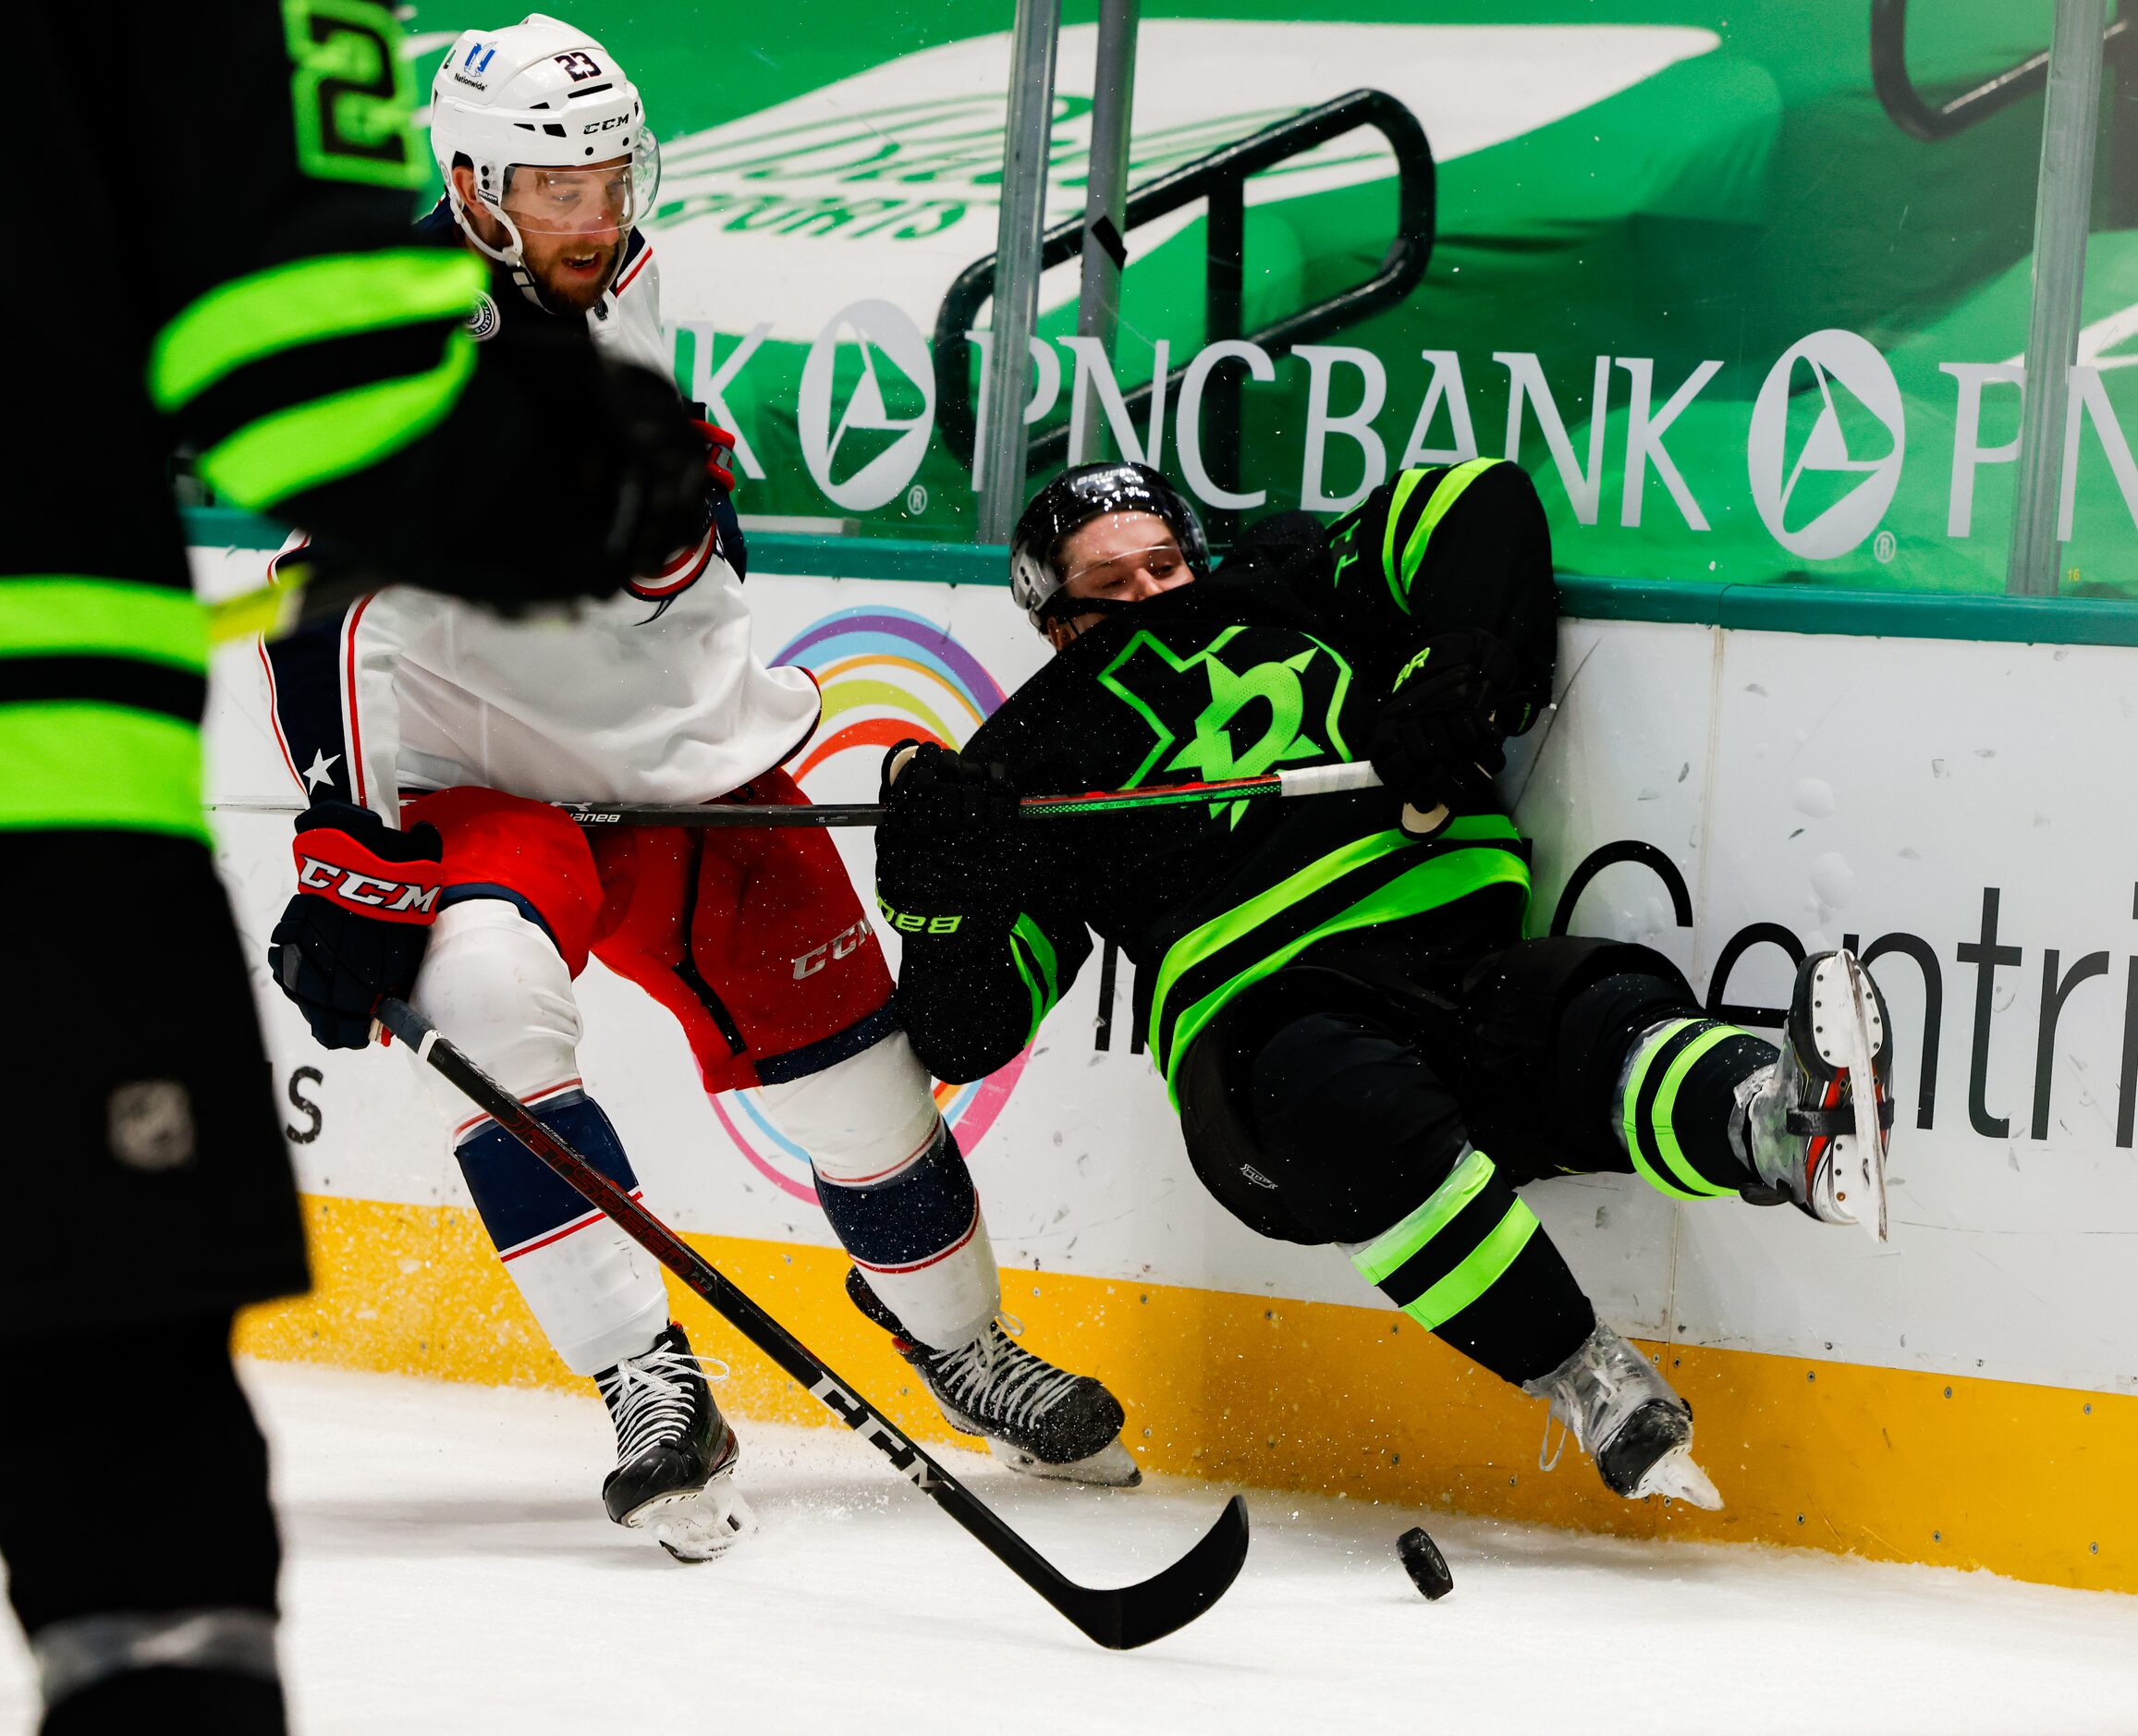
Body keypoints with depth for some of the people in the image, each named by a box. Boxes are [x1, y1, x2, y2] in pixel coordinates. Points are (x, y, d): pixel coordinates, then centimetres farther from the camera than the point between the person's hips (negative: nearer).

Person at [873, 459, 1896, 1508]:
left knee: (1606, 1018, -29)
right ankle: (1605, 1403, -42)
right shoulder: (1038, 759, 19)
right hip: (1260, 1021, -2)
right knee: (1357, 1108, -37)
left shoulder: (1292, 598, 25)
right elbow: (965, 1028, 11)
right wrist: (939, 891, -9)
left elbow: (1480, 507, 18)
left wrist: (1460, 680, 2)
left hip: (1457, 957, 2)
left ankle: (1786, 1122, -62)